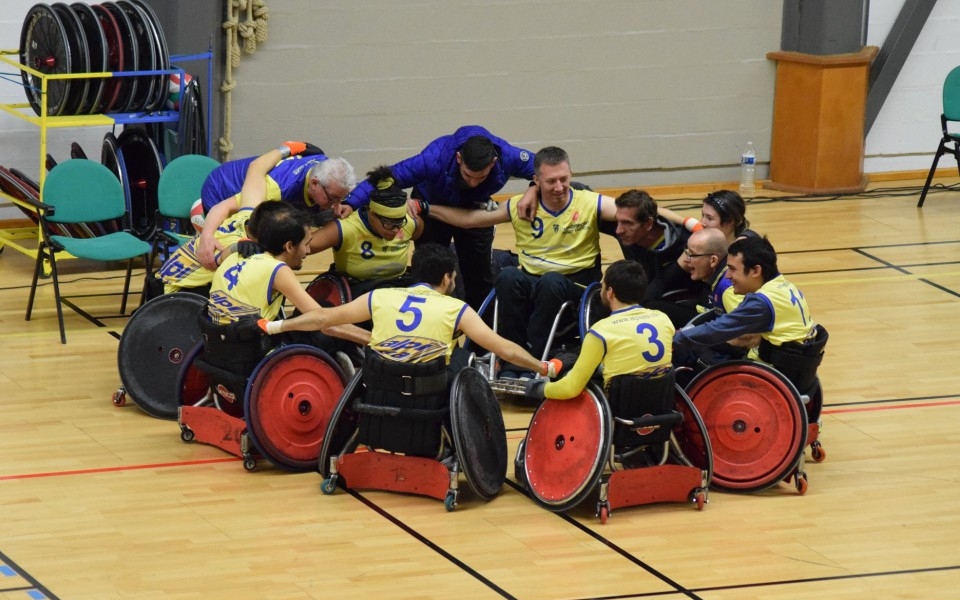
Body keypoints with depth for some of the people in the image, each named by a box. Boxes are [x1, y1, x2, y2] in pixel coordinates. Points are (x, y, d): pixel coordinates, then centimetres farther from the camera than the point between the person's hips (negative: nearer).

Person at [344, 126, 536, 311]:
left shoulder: (507, 157, -36)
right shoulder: (435, 159, -43)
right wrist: (352, 203, -52)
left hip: (474, 209, 2)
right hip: (431, 207, -2)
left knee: (480, 275, 6)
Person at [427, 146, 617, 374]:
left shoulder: (590, 203, -3)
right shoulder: (521, 206, 3)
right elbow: (469, 219, 10)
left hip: (573, 287, -2)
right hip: (531, 285, 2)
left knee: (552, 281, -36)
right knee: (508, 276, -31)